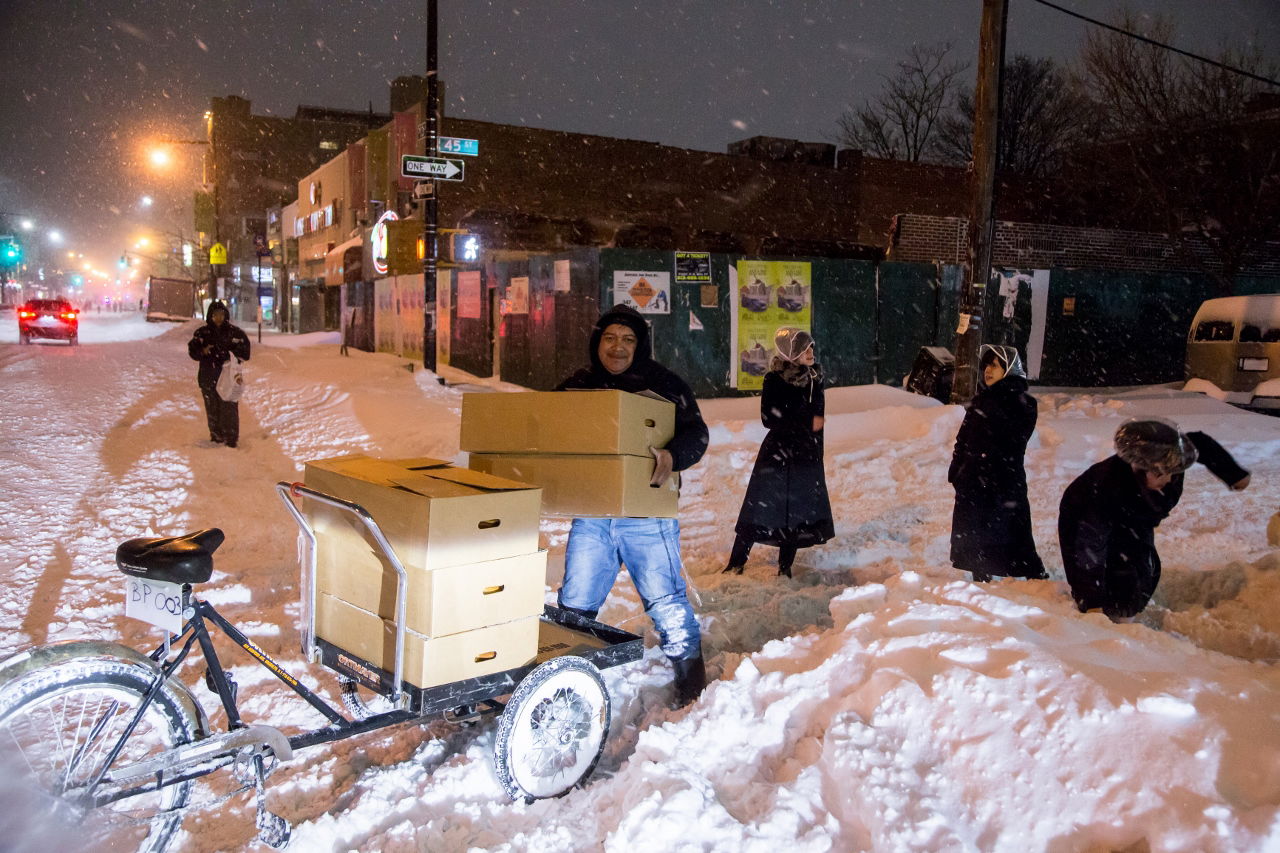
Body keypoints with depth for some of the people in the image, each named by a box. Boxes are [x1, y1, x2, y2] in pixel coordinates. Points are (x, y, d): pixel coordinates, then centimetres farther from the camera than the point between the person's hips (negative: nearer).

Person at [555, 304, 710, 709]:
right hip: (590, 513, 4)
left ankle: (691, 676, 22)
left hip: (646, 513, -4)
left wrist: (673, 455, -33)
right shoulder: (576, 386, 10)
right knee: (574, 601, 11)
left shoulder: (662, 383, -3)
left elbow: (696, 432, -12)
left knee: (665, 599, 3)